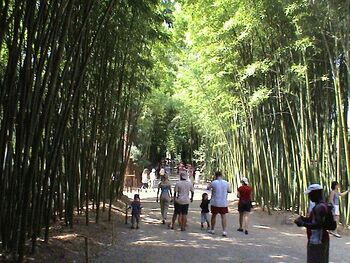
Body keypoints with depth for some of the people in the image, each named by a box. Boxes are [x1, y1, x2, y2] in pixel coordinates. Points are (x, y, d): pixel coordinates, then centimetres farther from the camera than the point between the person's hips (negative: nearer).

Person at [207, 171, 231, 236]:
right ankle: (224, 231, -1)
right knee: (223, 216, 5)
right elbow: (229, 191, 12)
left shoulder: (214, 182, -11)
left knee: (214, 216, 13)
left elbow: (208, 188, 6)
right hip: (224, 203, 2)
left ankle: (212, 229, 24)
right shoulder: (226, 183, -2)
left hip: (215, 203, -1)